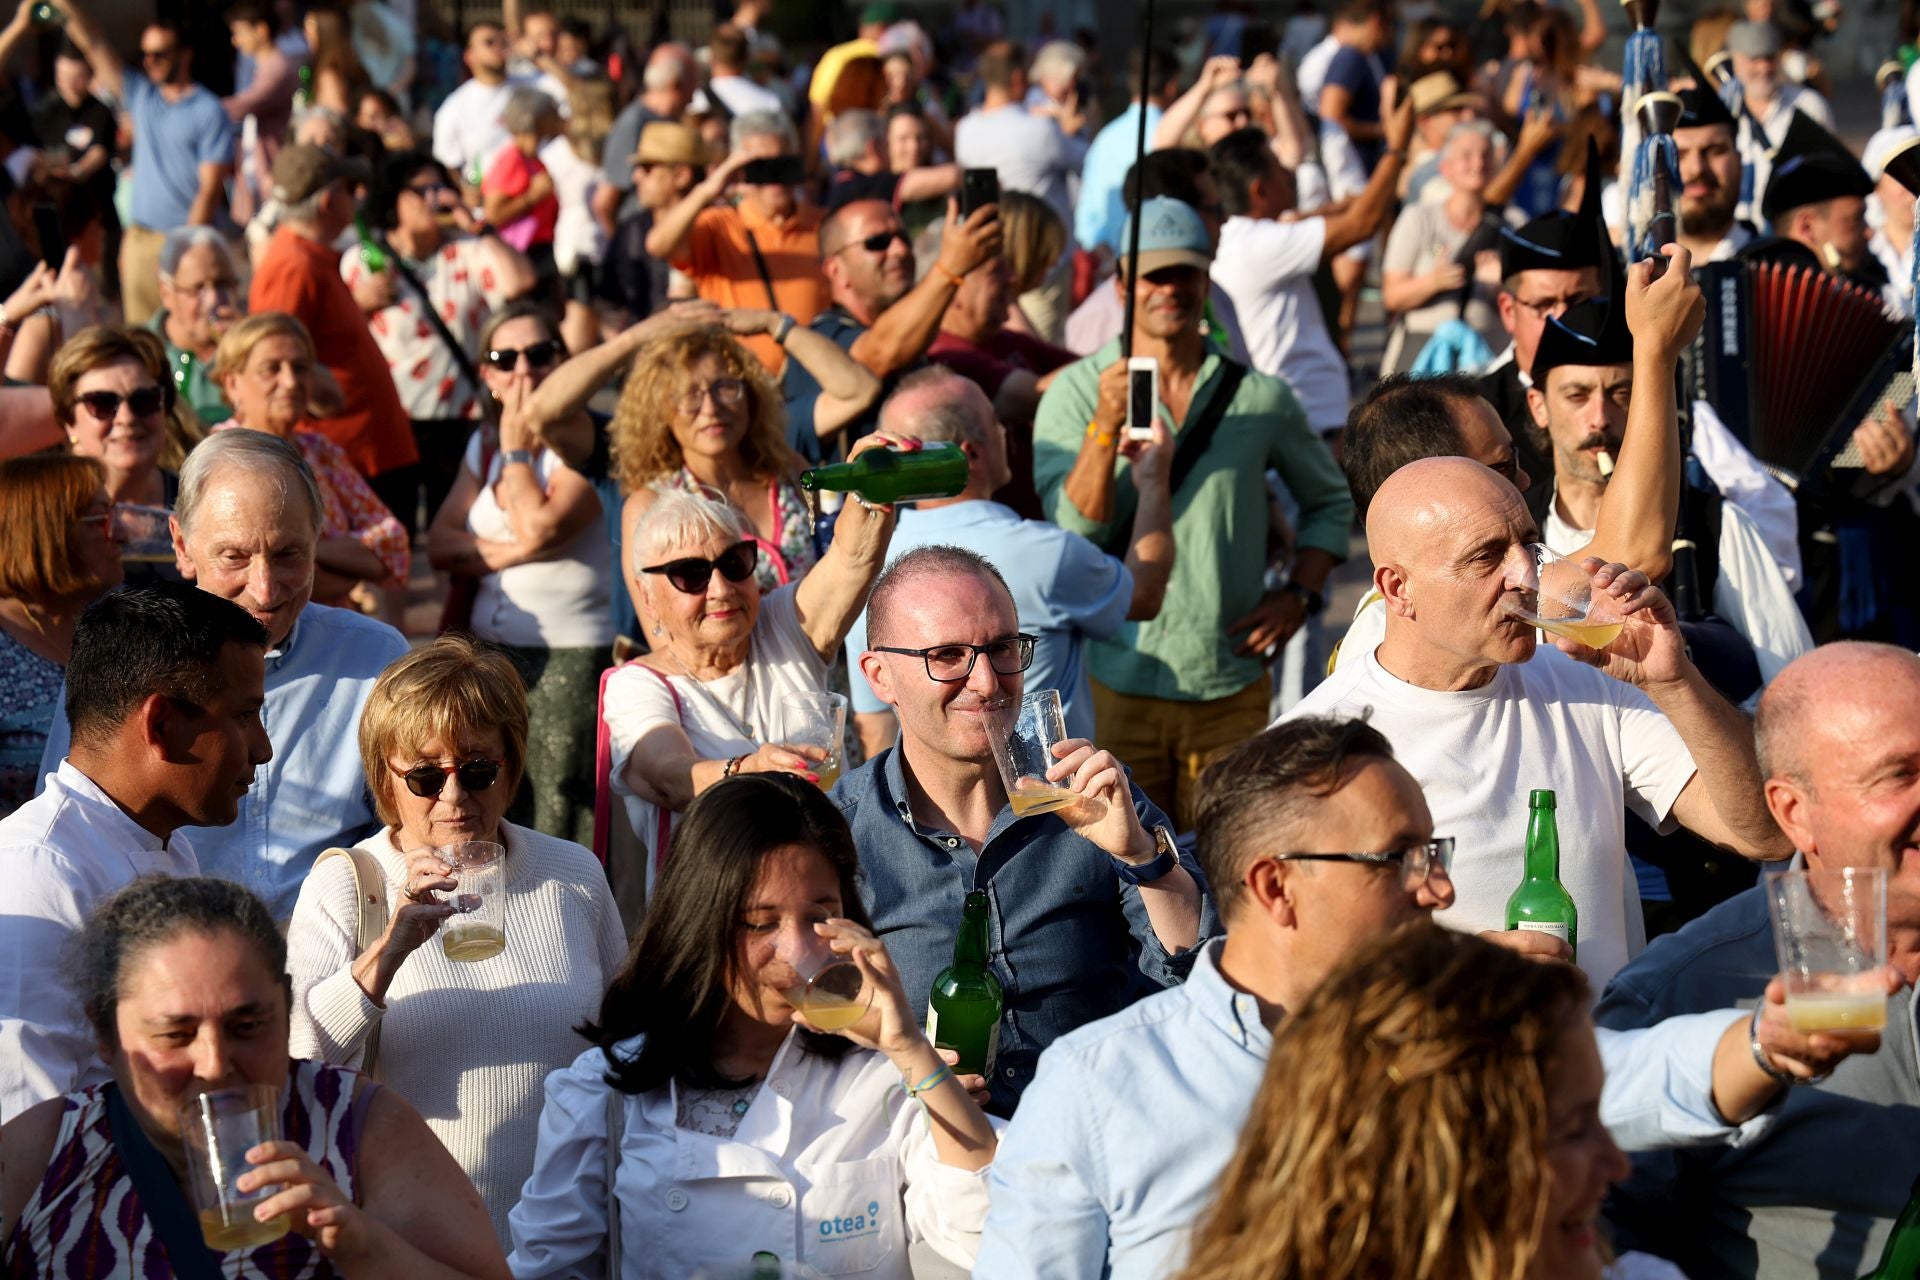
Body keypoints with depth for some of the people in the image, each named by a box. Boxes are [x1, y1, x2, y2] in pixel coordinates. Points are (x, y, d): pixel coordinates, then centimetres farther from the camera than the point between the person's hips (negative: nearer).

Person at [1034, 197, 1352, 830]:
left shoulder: (1259, 396, 6)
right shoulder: (1075, 392, 1)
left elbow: (1330, 501, 21)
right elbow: (1074, 528, -10)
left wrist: (1299, 594, 5)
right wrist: (1106, 425, -23)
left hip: (1232, 688, 2)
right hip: (1118, 682, -2)